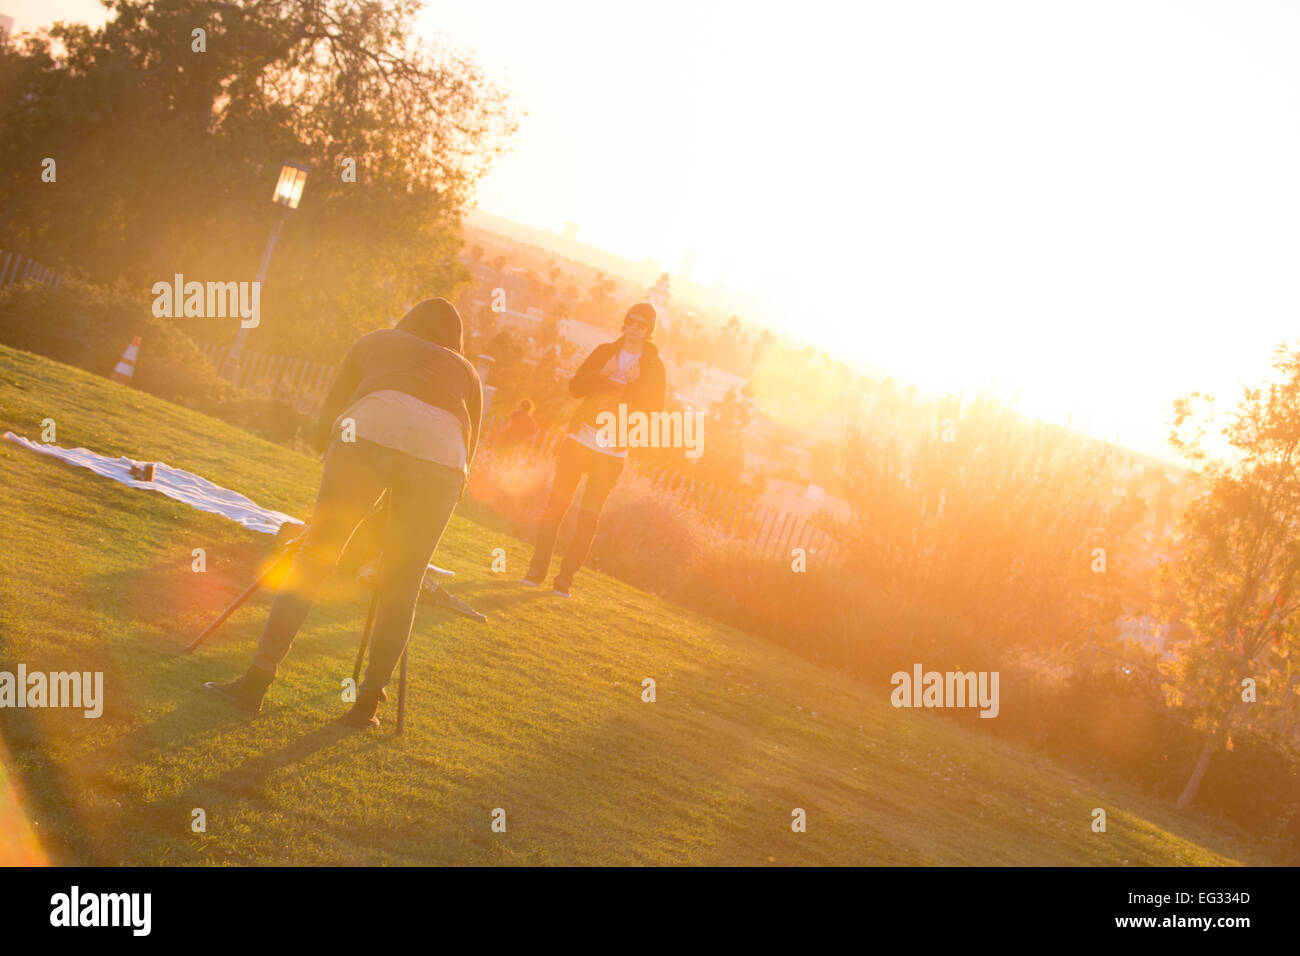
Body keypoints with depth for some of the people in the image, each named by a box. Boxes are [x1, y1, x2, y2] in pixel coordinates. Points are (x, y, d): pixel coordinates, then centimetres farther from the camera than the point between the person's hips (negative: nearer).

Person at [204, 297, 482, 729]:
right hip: (443, 455, 1)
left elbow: (329, 414, 28)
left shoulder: (376, 341, 34)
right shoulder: (466, 372, 36)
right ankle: (368, 702, 12)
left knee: (312, 560, 5)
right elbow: (468, 453, 31)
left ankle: (256, 681, 2)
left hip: (370, 431, -1)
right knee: (400, 589, 12)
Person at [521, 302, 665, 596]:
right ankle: (537, 570, 4)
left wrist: (636, 383, -17)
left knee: (588, 516, -2)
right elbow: (575, 387, 1)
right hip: (580, 440, 2)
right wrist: (601, 375, -15)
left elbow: (654, 410, -4)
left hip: (612, 452, -2)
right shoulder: (604, 352, 7)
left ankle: (565, 578, 2)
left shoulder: (653, 367, 2)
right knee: (556, 504, -1)